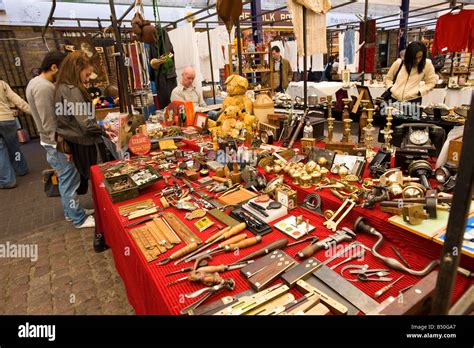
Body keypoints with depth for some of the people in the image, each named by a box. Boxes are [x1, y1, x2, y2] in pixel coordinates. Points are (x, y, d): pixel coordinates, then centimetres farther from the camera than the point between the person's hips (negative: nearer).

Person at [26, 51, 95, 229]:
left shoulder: (37, 82, 12)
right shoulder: (43, 87, -22)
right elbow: (49, 123, -24)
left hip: (56, 141, 10)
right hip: (57, 143, -10)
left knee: (65, 179, 19)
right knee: (70, 180, -1)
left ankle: (71, 211, 33)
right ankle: (79, 219, 11)